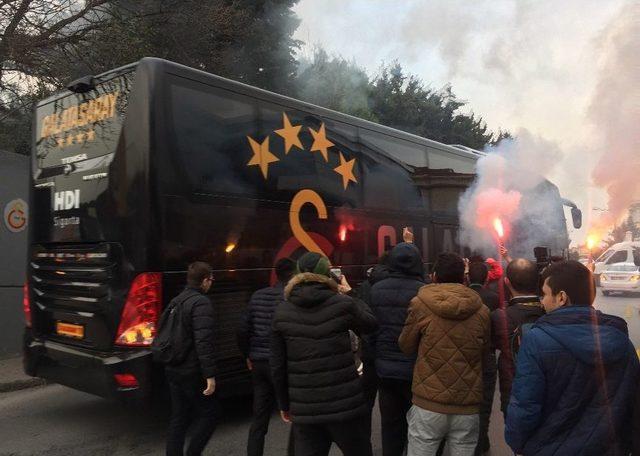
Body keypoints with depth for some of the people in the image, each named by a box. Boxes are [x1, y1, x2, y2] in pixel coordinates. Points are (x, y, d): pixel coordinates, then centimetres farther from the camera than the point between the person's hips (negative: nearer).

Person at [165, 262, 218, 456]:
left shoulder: (175, 302, 10)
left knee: (178, 418, 15)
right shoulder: (201, 303, -17)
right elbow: (203, 342, -24)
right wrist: (210, 375, -22)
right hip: (193, 372, -8)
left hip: (173, 370, 8)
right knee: (207, 415, 6)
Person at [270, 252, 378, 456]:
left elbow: (277, 364, 2)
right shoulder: (342, 304, -9)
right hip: (345, 404, -2)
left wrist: (284, 404, 14)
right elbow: (370, 323, 11)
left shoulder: (282, 311, -1)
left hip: (304, 408, 2)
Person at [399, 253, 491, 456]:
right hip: (468, 407, 2)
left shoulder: (420, 305, -7)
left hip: (428, 404, -2)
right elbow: (484, 352, 13)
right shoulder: (482, 311, 0)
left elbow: (406, 347, 4)